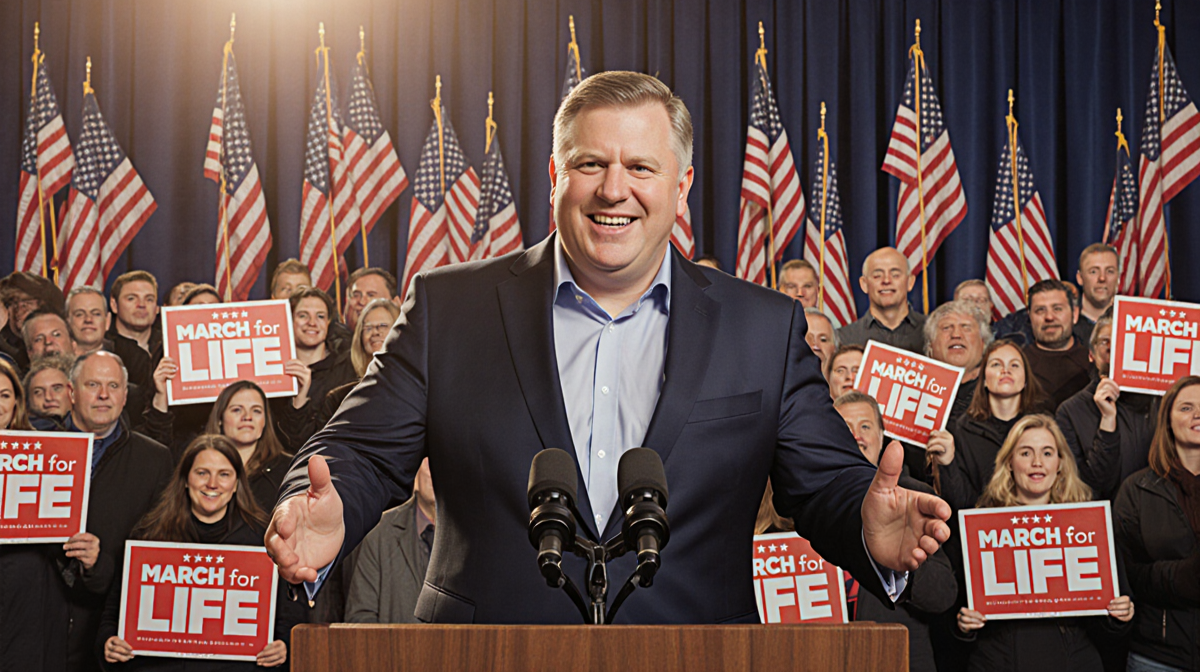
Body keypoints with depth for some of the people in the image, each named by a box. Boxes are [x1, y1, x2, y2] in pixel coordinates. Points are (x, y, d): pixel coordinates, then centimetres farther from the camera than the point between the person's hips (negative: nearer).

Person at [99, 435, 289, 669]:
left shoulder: (261, 537, 8)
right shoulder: (149, 533, 9)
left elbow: (282, 611, 11)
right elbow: (115, 608, 11)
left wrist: (280, 645, -9)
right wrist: (108, 642, -8)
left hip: (230, 665, 0)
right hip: (156, 664, 0)